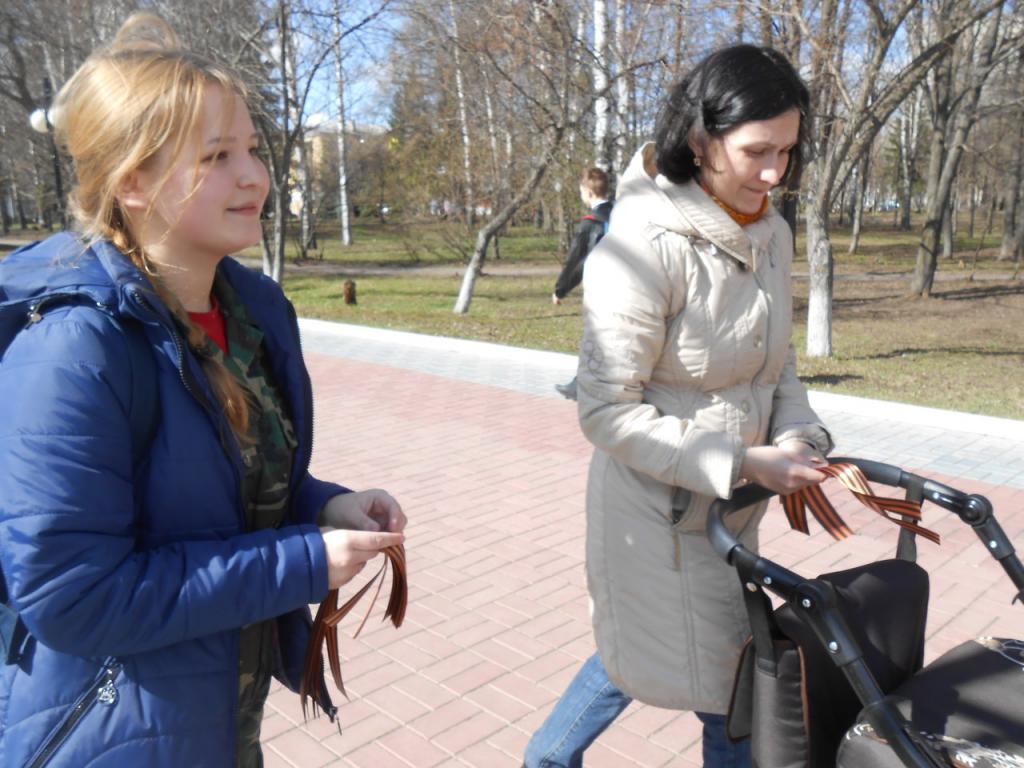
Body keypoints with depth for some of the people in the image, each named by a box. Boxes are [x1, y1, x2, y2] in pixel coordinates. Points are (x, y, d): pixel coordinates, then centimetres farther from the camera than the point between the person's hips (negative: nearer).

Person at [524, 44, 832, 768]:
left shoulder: (771, 233, 1)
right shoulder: (646, 244, -23)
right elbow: (610, 414, -22)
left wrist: (801, 438, -5)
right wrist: (743, 463, -22)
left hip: (731, 500, 7)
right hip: (659, 509, -7)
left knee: (637, 654, 24)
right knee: (728, 687, 7)